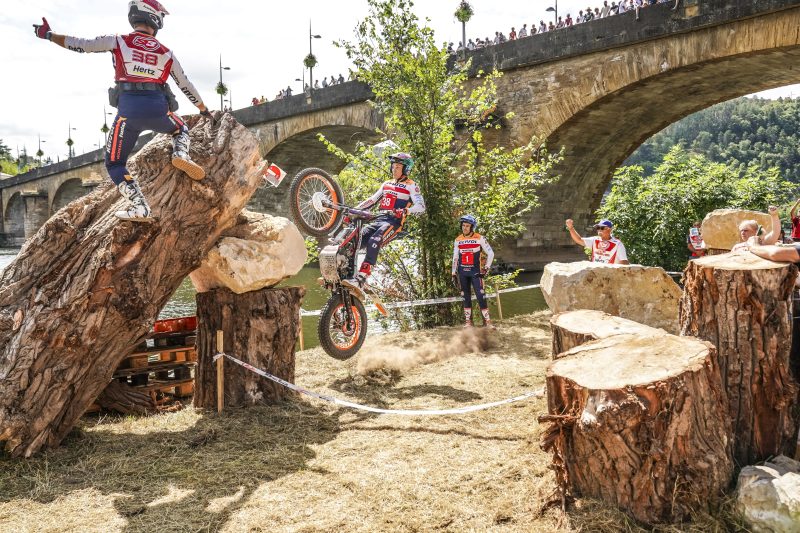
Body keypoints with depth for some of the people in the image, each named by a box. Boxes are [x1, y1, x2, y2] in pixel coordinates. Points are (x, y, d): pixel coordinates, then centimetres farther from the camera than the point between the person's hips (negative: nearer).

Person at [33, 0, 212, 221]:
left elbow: (81, 45, 11)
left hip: (129, 110, -1)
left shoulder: (118, 42, 10)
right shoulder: (166, 53, 15)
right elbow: (186, 86, 21)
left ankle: (139, 207, -4)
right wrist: (204, 109, 35)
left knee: (114, 164, 13)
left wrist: (48, 35, 26)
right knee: (180, 129, 35)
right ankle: (181, 153, 1)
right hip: (158, 110, 1)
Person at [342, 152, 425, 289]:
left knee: (374, 242, -33)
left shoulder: (411, 186, 5)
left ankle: (361, 279, -43)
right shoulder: (387, 184, 26)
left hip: (394, 221, -7)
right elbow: (373, 199, 26)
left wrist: (405, 211, -28)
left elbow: (421, 206, -8)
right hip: (379, 219, 7)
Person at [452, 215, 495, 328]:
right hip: (462, 272, 3)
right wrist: (453, 273, 9)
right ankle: (468, 321, 13)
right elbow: (455, 257, 12)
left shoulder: (479, 238, -4)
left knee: (481, 296, -11)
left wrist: (487, 267, -5)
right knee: (466, 297, 7)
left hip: (475, 271, -3)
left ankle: (487, 321, -6)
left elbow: (491, 253, 1)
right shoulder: (458, 240, 6)